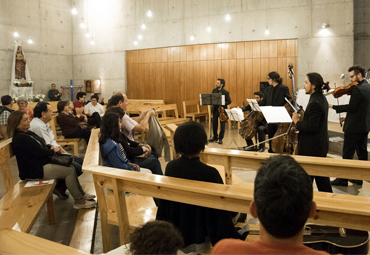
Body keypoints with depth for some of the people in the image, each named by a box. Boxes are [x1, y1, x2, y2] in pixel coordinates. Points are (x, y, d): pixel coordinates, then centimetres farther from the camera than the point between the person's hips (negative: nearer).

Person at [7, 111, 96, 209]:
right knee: (69, 171, -14)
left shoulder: (28, 133, 12)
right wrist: (52, 151, -3)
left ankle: (81, 194, 14)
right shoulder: (20, 138, -21)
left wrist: (50, 147, 1)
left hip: (43, 163, 11)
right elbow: (40, 152, -22)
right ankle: (79, 201, -6)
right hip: (35, 171, -11)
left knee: (71, 167, 7)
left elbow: (41, 146, 23)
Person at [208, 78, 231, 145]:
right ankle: (215, 137, 26)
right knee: (214, 124, 12)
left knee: (222, 124, 0)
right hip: (215, 109, 5)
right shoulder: (214, 90, 5)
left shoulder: (225, 92, -11)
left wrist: (222, 104, -24)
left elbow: (229, 101, -9)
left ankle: (220, 138, 11)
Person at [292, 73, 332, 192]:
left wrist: (297, 121, -12)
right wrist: (300, 121, 5)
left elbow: (311, 127, -26)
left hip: (312, 148, -10)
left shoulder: (315, 103, -22)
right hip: (320, 145, 10)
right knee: (320, 174, 20)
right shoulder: (321, 98, 10)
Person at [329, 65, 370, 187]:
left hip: (354, 127, -10)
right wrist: (347, 117, 15)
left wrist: (333, 107, -15)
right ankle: (359, 178, 24)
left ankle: (343, 179, 5)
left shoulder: (358, 89, -19)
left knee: (347, 154, -2)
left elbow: (352, 107, -23)